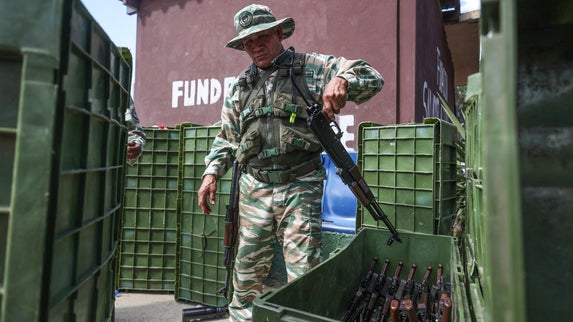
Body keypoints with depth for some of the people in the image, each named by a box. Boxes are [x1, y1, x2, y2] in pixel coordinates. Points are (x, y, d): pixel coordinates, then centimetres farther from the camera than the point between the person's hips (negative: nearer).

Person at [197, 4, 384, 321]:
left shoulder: (310, 67, 2)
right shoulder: (241, 85, 15)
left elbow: (372, 78, -3)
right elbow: (226, 136, 21)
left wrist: (342, 80, -24)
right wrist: (212, 172, 8)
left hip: (300, 187, -3)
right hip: (254, 188, 4)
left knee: (303, 270, -1)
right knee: (248, 265, 14)